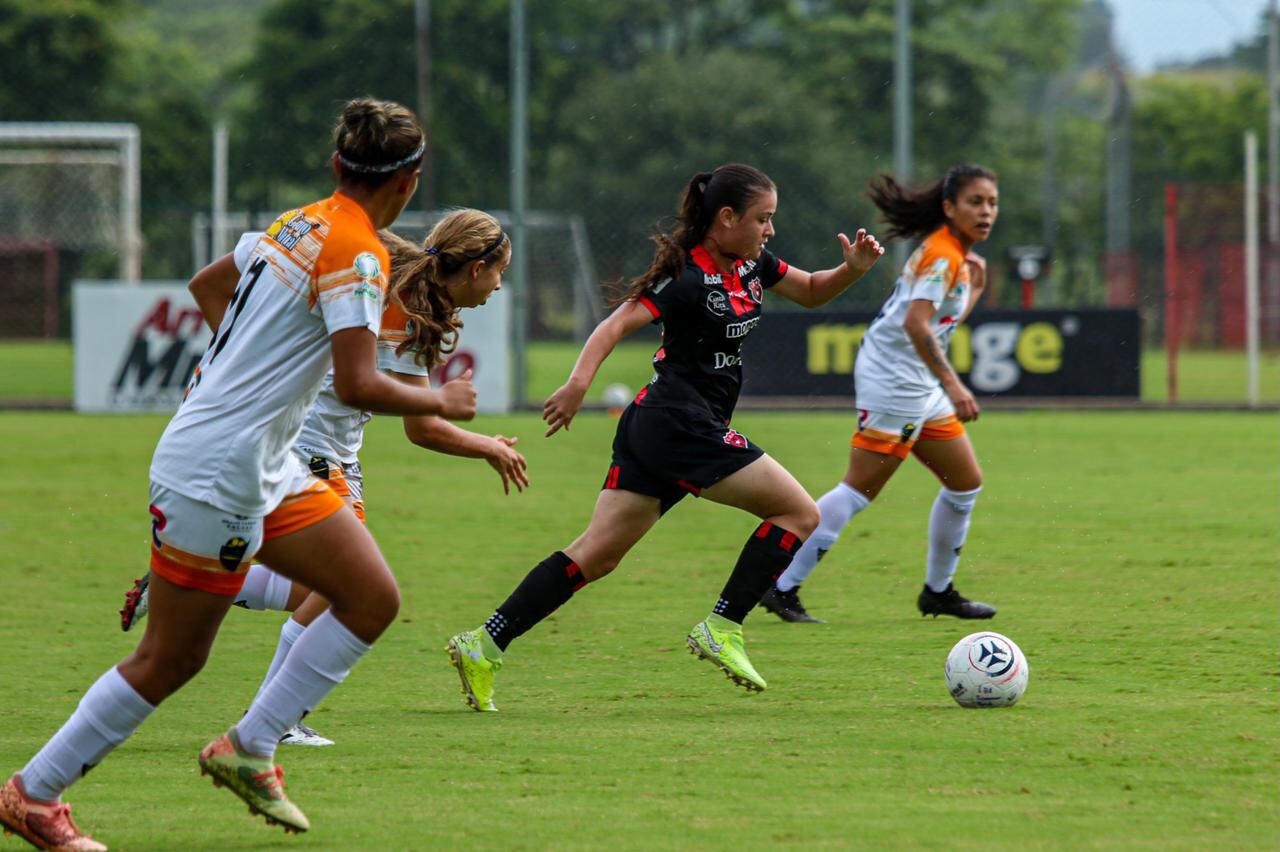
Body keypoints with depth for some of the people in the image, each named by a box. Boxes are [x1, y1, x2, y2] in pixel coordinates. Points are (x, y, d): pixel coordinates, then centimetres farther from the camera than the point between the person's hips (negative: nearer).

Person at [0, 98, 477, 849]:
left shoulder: (299, 224, 9)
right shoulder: (357, 254, -18)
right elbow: (359, 385, -25)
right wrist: (441, 402, -9)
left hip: (267, 470, 10)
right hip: (217, 473, -10)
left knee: (374, 599, 5)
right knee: (172, 658, -1)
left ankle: (249, 749, 10)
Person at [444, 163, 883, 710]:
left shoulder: (749, 265, 12)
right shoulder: (688, 278, -15)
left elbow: (811, 292, 27)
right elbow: (617, 325, -23)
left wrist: (854, 269, 7)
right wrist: (579, 383, -38)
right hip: (683, 426, -9)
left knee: (599, 553, 4)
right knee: (800, 512, -3)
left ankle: (484, 645, -3)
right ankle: (721, 629, -5)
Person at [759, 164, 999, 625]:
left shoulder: (956, 255, 15)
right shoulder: (943, 256, -16)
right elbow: (916, 325, -29)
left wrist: (974, 290, 16)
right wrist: (953, 385, -34)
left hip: (920, 388, 10)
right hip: (892, 382, -10)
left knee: (966, 483, 13)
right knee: (859, 490, -10)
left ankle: (938, 591, 23)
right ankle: (782, 587, -8)